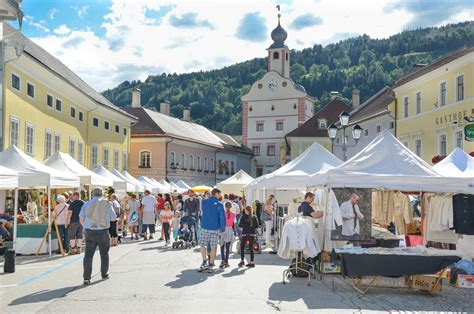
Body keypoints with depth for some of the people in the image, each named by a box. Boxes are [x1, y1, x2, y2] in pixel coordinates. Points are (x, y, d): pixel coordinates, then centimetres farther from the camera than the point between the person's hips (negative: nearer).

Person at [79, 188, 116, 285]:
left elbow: (81, 219, 3)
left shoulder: (87, 204, 1)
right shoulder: (107, 204, -2)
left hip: (89, 232, 0)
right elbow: (113, 218, 4)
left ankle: (86, 277, -9)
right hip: (103, 232, 0)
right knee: (104, 254, 17)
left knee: (88, 254, 2)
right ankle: (104, 274, 29)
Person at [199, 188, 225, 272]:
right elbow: (222, 217, -6)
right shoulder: (219, 205, -5)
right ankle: (211, 264, 7)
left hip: (205, 227, 2)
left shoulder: (204, 202, 4)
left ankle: (204, 261, -3)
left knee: (202, 244, 10)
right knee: (213, 246, 5)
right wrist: (223, 228, 1)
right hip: (215, 228, -2)